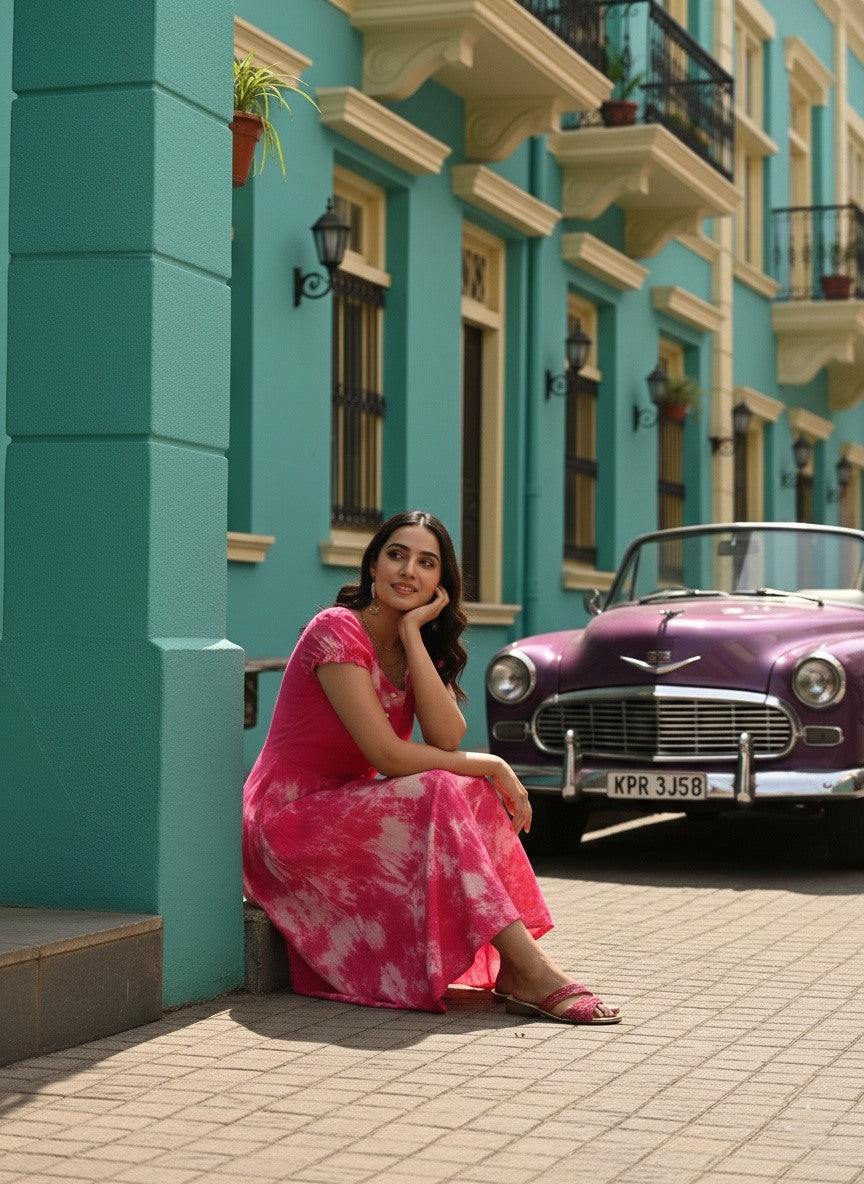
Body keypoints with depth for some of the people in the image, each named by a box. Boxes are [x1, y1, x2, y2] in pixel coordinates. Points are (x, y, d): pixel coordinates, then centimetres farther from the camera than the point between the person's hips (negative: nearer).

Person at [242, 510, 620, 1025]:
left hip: (352, 811, 8)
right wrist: (492, 766, -16)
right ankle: (534, 972, -32)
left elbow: (447, 740, -13)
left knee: (477, 793, -14)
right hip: (290, 821, -8)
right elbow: (387, 755, -24)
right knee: (440, 795, -27)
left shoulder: (420, 645, 8)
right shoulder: (337, 631, -17)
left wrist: (413, 633, -15)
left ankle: (512, 972, -25)